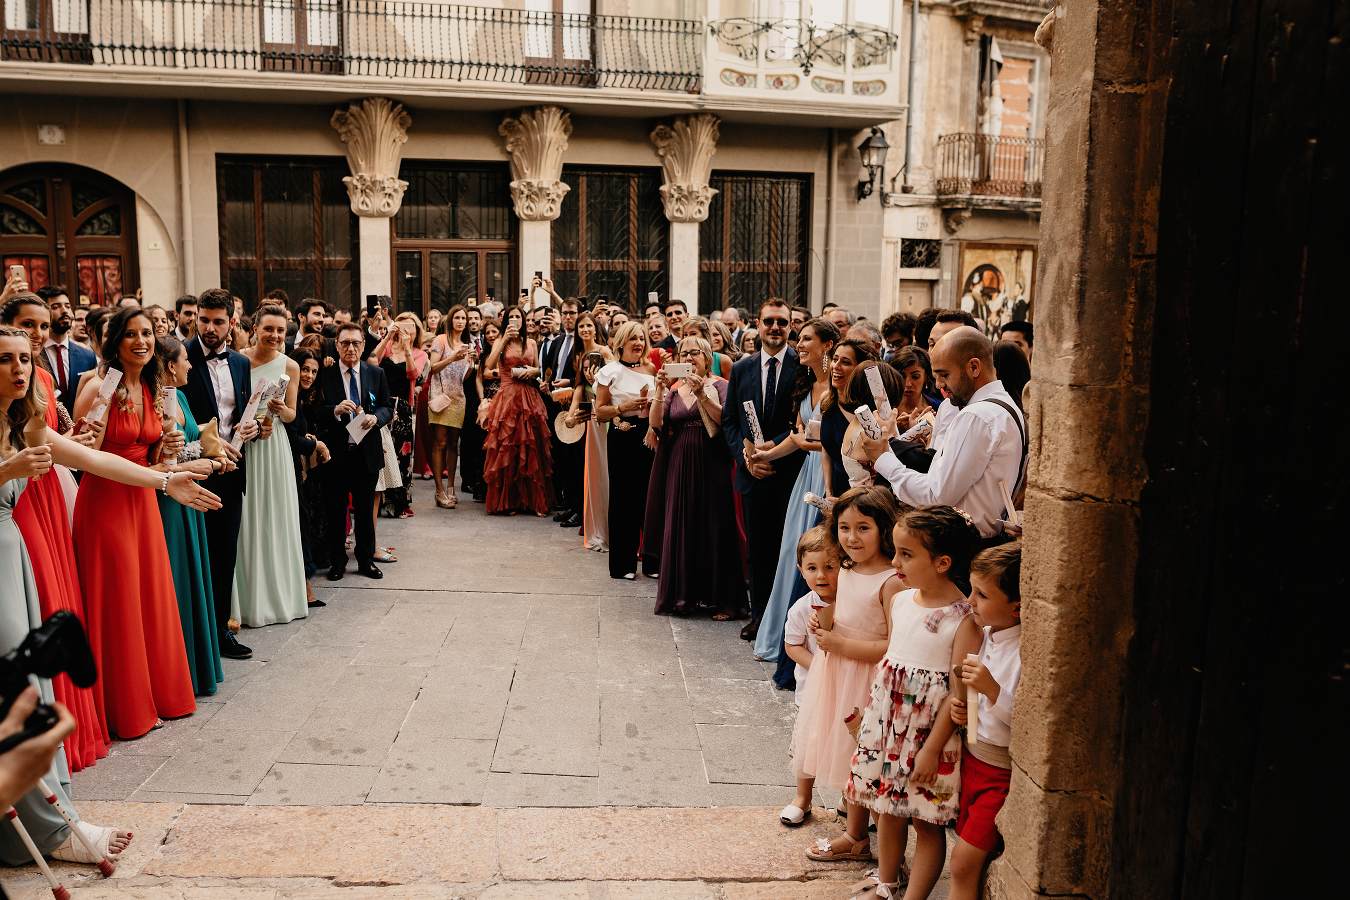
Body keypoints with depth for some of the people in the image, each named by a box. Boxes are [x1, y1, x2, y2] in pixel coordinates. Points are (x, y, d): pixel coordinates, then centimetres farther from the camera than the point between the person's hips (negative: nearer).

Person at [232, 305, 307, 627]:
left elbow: (291, 415, 5)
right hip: (241, 443, -1)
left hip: (273, 445, 1)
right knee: (245, 519, 2)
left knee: (274, 518, 7)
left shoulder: (289, 366, 0)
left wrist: (279, 409, -16)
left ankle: (278, 594, 20)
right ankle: (248, 597, 13)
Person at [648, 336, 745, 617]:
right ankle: (684, 594, 19)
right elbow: (655, 424, 0)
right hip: (679, 464, 4)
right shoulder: (674, 388, 12)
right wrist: (659, 391, -11)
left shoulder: (719, 385, 1)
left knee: (713, 527, -2)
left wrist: (701, 393, -21)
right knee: (680, 527, 7)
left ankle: (721, 599, 6)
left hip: (711, 464, -4)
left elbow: (726, 419, -16)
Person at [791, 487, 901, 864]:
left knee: (855, 756, 8)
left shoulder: (892, 582, -23)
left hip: (863, 681, -7)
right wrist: (823, 624, -1)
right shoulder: (845, 570, 3)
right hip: (832, 672, 8)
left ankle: (855, 839, 26)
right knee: (839, 748, 20)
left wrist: (841, 645, -24)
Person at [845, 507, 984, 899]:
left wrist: (931, 749, -17)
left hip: (930, 733, -7)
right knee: (887, 808, 20)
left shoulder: (965, 618, -18)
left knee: (927, 821, 7)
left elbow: (959, 692, -18)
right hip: (887, 723, 7)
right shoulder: (898, 601, 2)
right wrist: (868, 712, 15)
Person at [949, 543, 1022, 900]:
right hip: (971, 756, 8)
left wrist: (993, 690, -34)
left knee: (964, 860, -2)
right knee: (971, 859, 17)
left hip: (1002, 770, -8)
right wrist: (961, 708, 0)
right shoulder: (985, 634, 2)